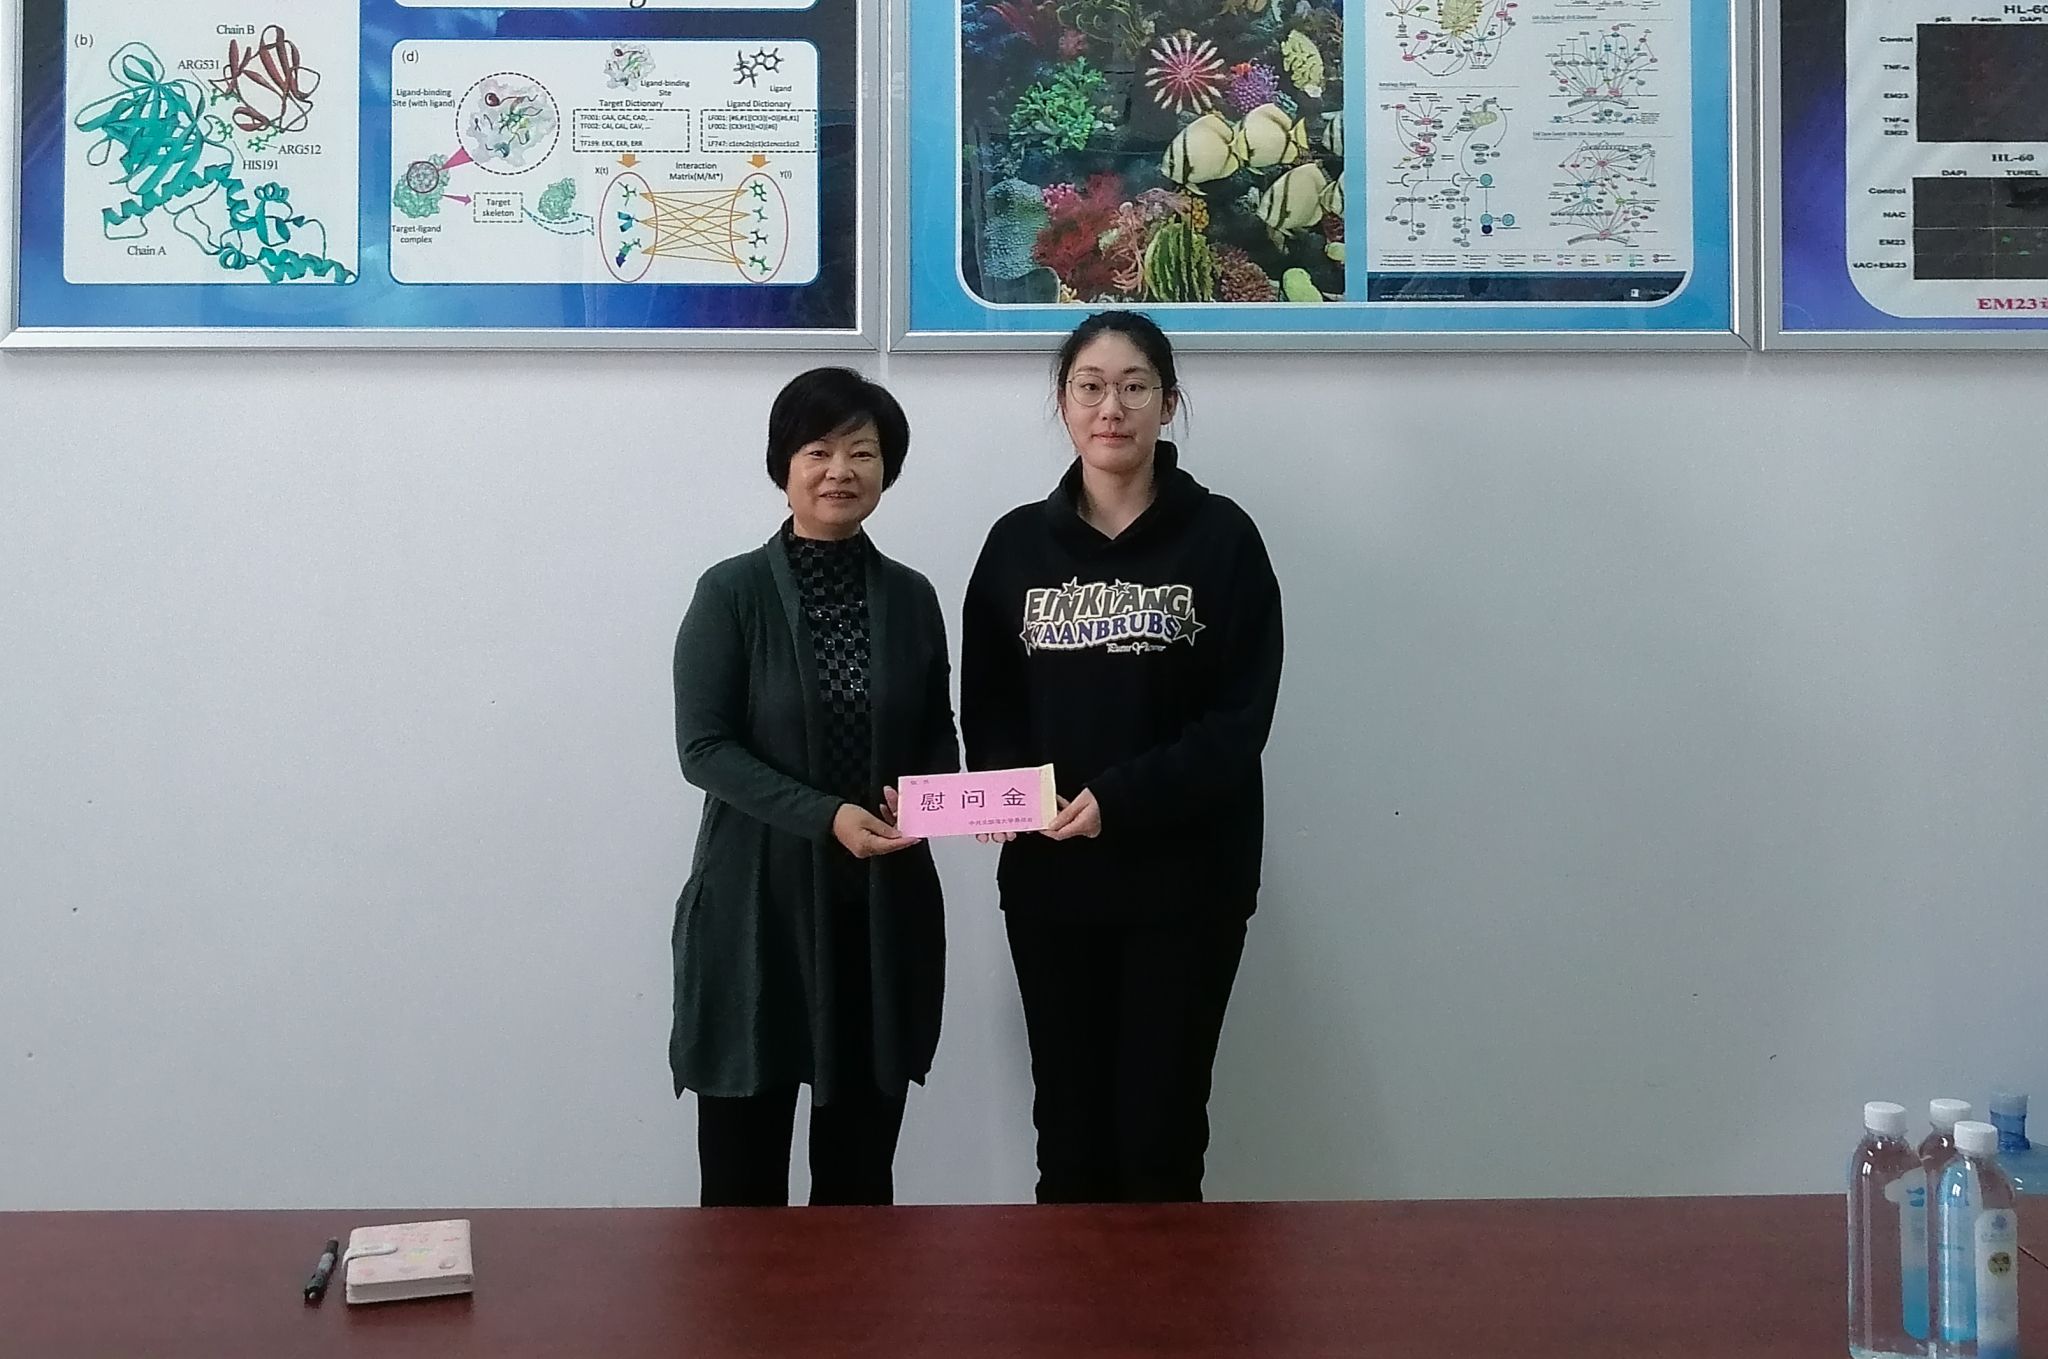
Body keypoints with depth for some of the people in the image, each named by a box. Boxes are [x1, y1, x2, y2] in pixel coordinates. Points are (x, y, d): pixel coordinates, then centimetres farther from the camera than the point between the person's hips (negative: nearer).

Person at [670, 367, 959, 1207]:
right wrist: (826, 816, -20)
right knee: (745, 1165, 4)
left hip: (884, 907, 3)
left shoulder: (910, 597, 6)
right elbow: (703, 749, -10)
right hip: (757, 904, -3)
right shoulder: (732, 593, -5)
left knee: (860, 1168, 11)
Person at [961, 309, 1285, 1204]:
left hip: (1185, 880, -2)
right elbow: (986, 706, 9)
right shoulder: (1017, 543, 6)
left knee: (1160, 1134, 1)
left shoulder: (1221, 538, -2)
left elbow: (1240, 718, -8)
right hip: (1048, 882, 3)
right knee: (1068, 1128, 9)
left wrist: (1122, 798, -19)